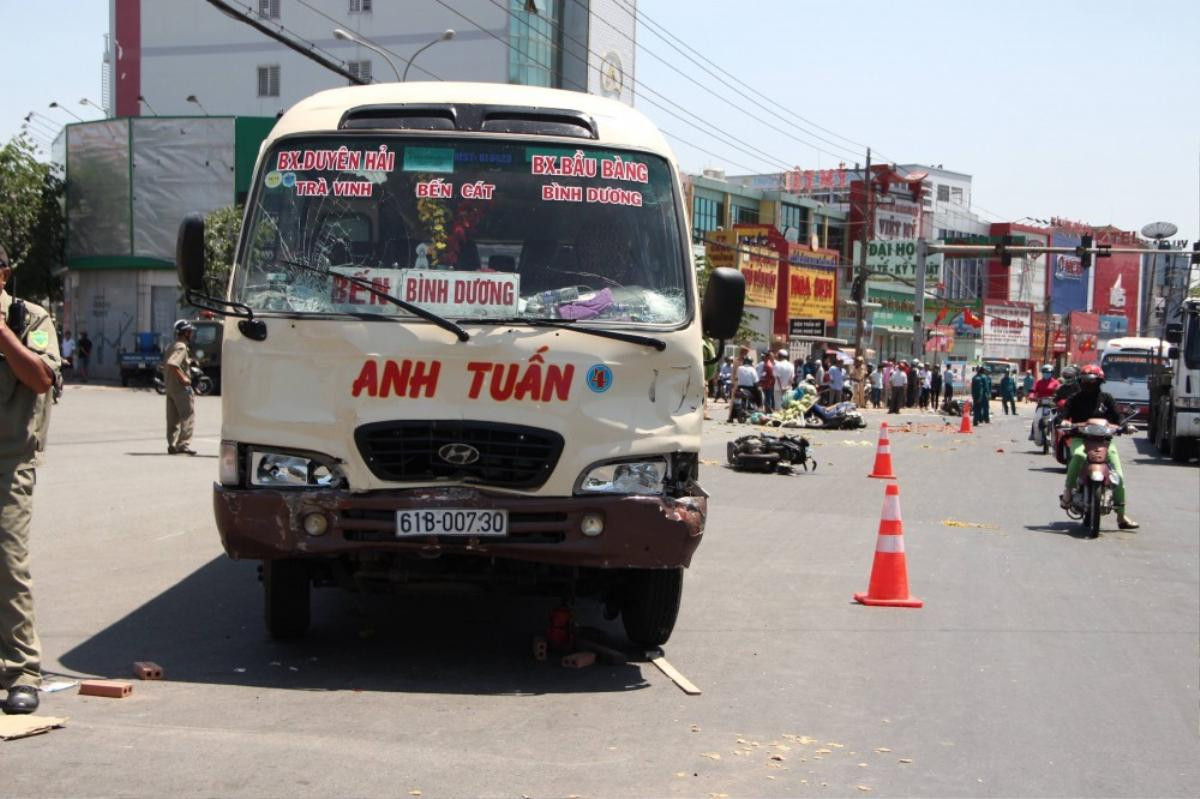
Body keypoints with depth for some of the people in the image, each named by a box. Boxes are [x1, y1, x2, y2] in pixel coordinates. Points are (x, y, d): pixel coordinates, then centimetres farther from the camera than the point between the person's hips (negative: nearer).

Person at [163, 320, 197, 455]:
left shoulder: (171, 346, 16)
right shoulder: (181, 347, -15)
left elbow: (165, 364, 22)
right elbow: (172, 363, -29)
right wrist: (183, 378, -24)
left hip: (170, 386, 10)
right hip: (181, 387, -10)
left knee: (173, 418, 11)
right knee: (188, 416, -7)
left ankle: (172, 445, 14)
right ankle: (183, 444, -12)